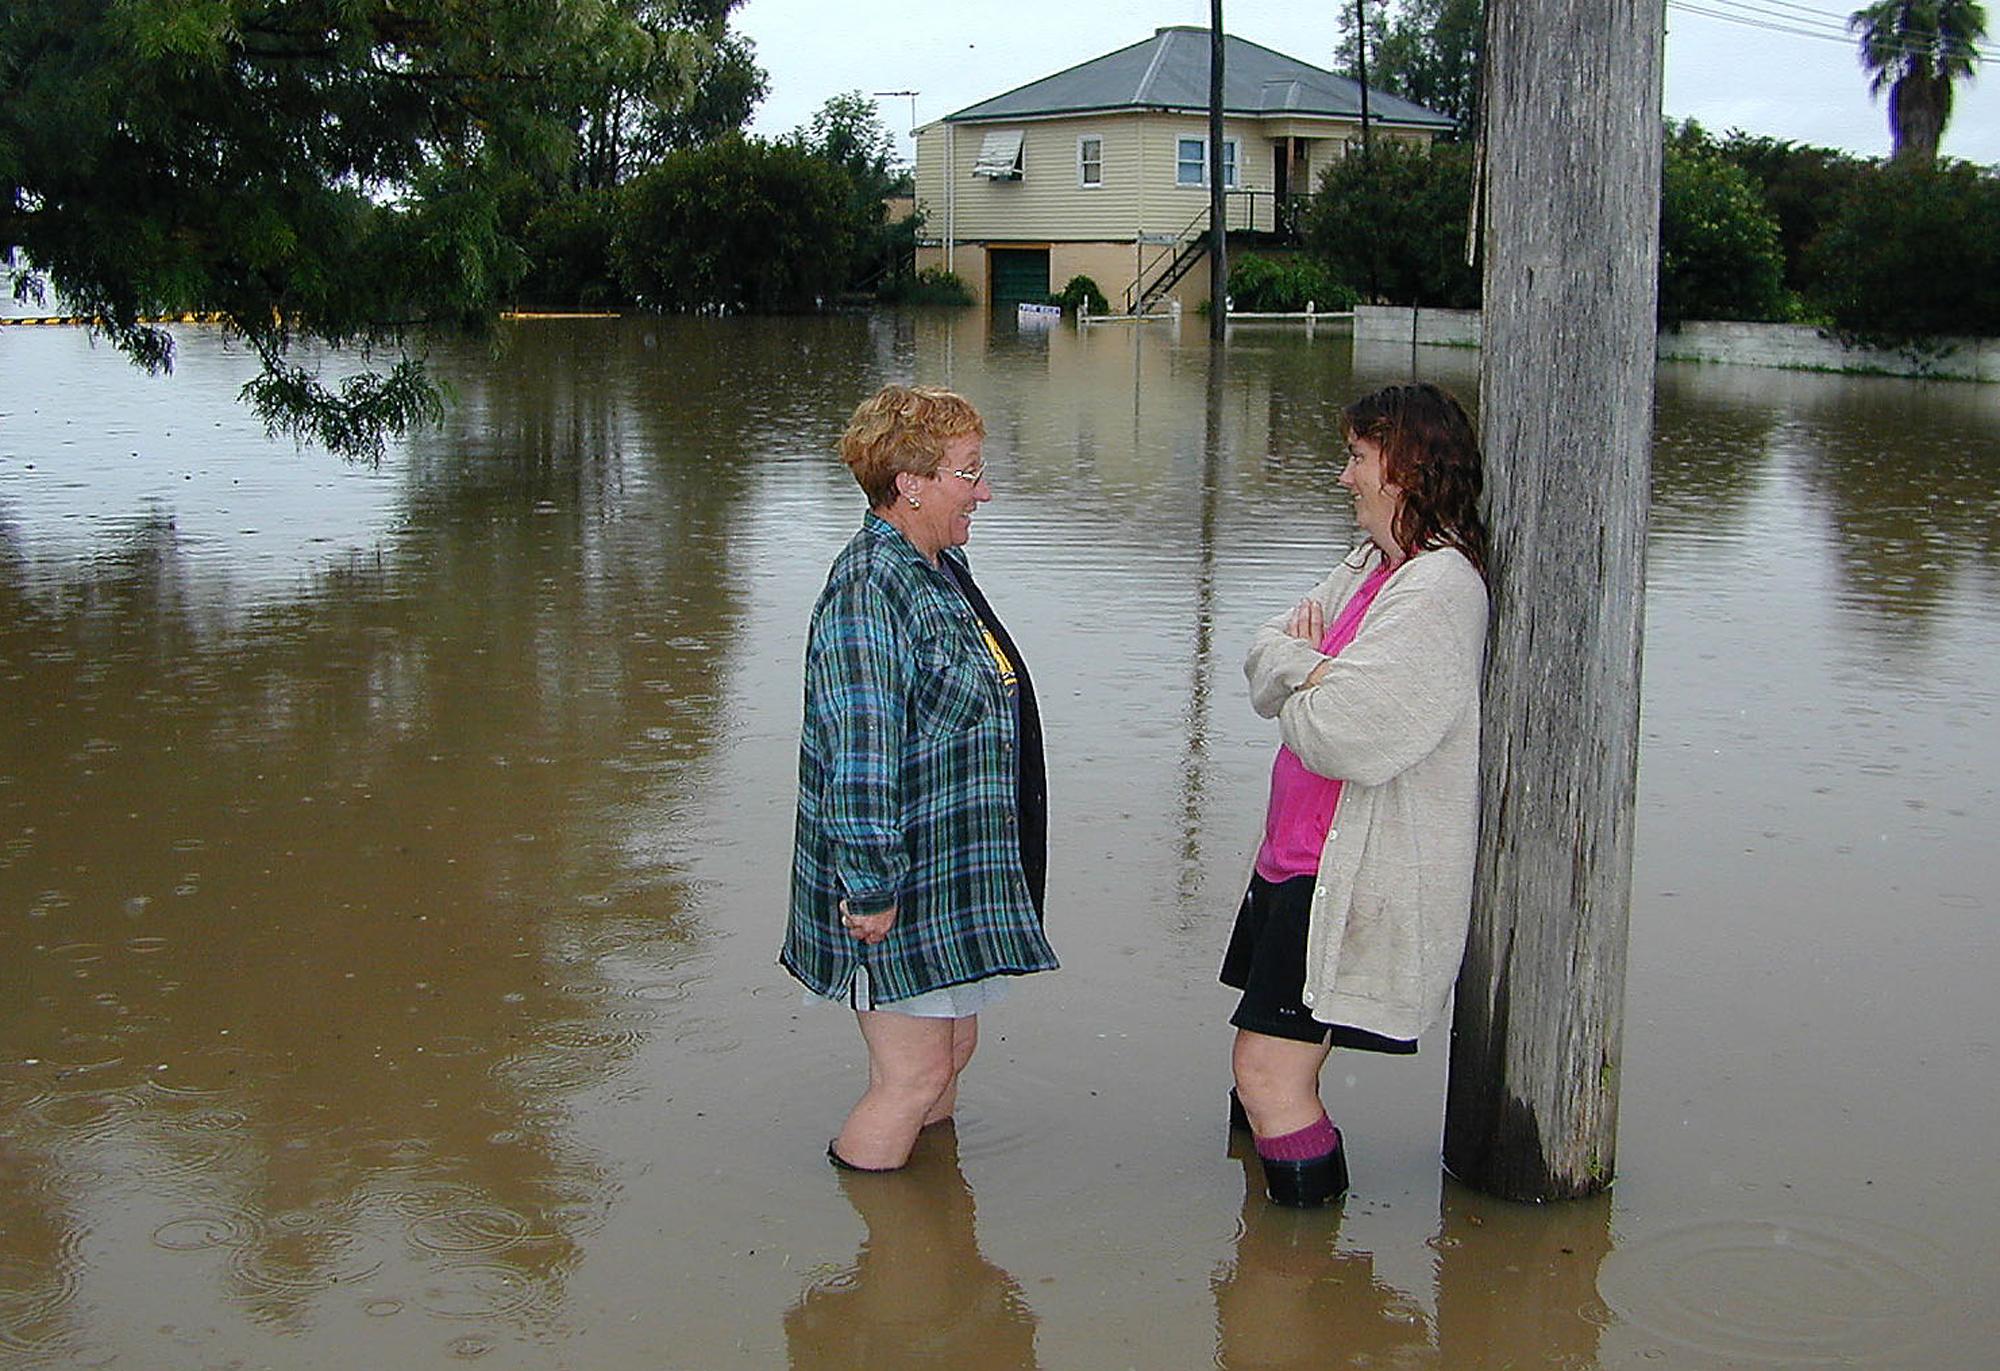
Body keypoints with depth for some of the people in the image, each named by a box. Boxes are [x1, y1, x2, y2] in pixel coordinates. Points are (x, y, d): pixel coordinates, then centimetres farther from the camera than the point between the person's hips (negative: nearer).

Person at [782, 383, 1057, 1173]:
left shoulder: (942, 568, 11)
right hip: (899, 896, -10)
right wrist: (871, 889, -24)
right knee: (914, 1074, -2)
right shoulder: (867, 589, -21)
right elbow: (860, 758, -24)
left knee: (953, 1050, 18)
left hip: (954, 883, 10)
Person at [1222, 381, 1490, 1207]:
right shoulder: (1369, 566, 14)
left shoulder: (1438, 589, -18)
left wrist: (1297, 690, -4)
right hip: (1299, 857, 10)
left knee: (1268, 1076, -10)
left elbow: (1344, 735, -26)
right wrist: (1311, 669, -12)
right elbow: (1266, 654, 10)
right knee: (1263, 1074, 15)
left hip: (1357, 881, -10)